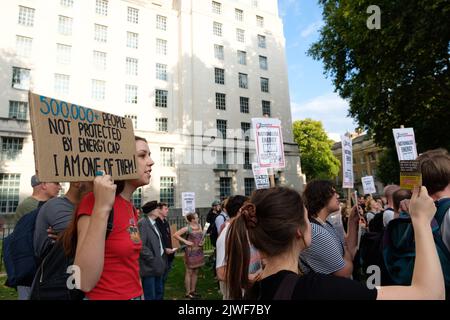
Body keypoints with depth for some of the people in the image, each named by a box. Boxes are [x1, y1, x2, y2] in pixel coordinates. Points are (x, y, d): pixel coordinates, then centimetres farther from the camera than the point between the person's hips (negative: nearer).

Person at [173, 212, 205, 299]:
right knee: (189, 272, 4)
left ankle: (193, 290, 27)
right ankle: (188, 293, 15)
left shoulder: (199, 226, 4)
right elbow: (175, 235, -15)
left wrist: (202, 242, -5)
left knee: (195, 272, 14)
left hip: (199, 251, 6)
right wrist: (185, 241, -17)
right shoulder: (187, 228, -13)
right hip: (190, 252, -6)